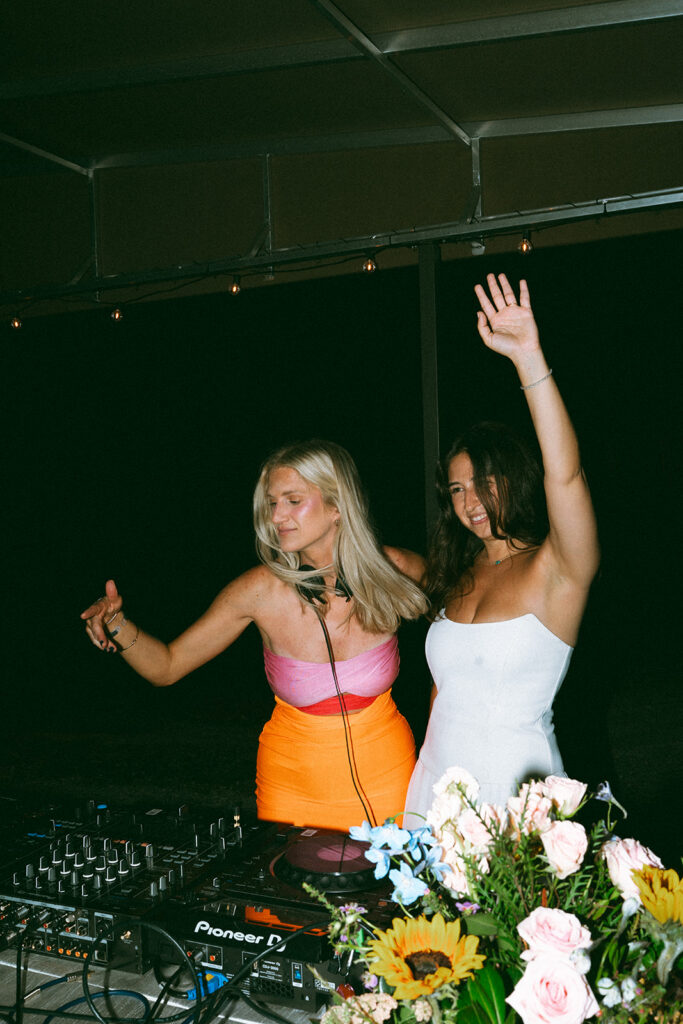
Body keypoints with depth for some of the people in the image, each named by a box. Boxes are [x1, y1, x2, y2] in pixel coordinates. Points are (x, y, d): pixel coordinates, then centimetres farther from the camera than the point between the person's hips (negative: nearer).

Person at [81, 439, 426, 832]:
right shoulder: (262, 589, -16)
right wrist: (118, 624, -26)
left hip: (384, 777, 1)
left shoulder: (391, 570, -15)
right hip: (293, 781, 0)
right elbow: (167, 667, -9)